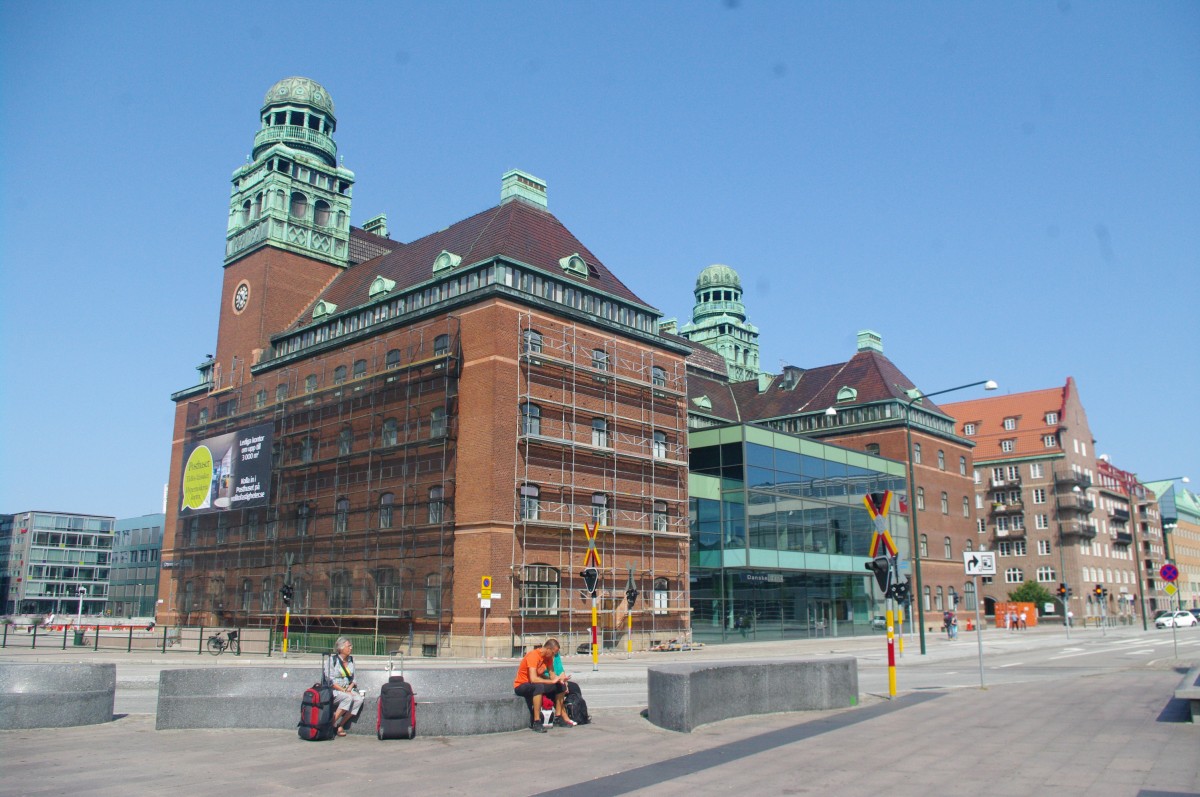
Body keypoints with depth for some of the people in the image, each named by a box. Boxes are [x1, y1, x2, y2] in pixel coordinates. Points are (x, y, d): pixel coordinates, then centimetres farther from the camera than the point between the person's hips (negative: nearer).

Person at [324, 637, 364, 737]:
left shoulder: (351, 660, 12)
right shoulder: (331, 660, -6)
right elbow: (330, 681, -12)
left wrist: (350, 688, -6)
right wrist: (344, 691, -18)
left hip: (347, 690, 5)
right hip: (333, 691, -5)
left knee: (359, 699, -24)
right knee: (348, 698, -33)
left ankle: (340, 725, -16)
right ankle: (332, 724, -22)